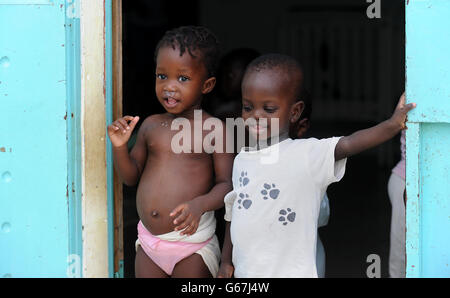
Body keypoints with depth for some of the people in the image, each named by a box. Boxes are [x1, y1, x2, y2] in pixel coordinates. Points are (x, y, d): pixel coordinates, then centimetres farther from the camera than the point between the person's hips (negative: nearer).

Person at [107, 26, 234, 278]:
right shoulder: (151, 125, 7)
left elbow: (227, 184, -9)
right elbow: (131, 176, 13)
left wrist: (200, 204, -27)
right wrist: (120, 146, -5)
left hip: (192, 244, -4)